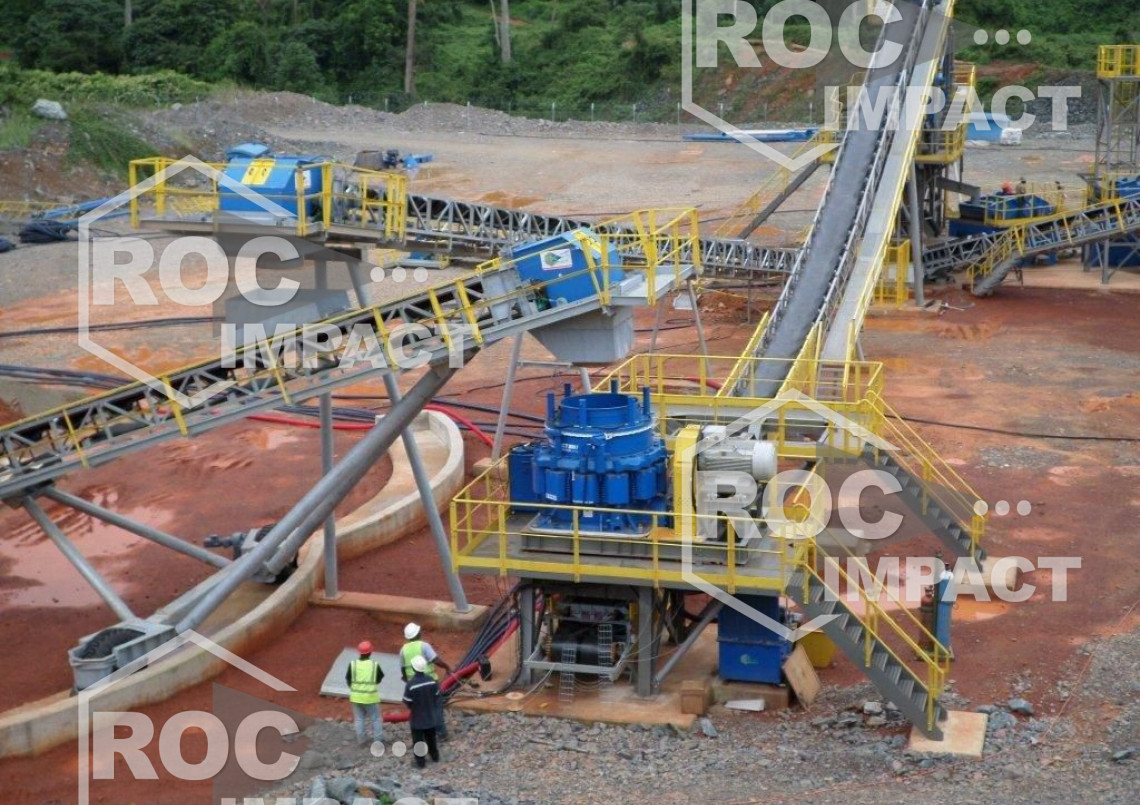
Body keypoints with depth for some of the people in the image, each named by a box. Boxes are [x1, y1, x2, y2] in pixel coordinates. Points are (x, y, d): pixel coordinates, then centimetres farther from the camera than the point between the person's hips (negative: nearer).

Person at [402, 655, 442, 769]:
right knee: (431, 737, 23)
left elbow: (407, 701, -17)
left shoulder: (410, 684, -28)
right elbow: (437, 696, -4)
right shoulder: (431, 681, -16)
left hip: (417, 718, -4)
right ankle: (435, 757, 37)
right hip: (431, 716, 4)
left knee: (418, 740, 12)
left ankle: (420, 762, 17)